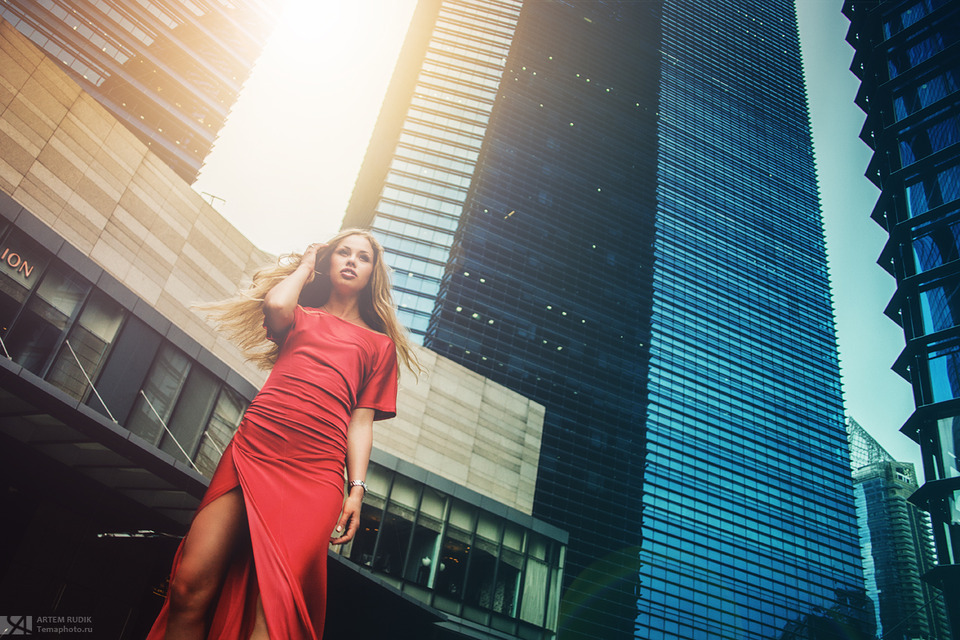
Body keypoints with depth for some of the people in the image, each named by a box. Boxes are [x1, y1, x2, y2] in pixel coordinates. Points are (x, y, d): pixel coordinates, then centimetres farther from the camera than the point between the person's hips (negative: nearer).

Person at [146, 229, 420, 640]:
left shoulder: (379, 342, 22)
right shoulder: (300, 315, 25)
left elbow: (360, 421, 14)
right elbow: (276, 304, -1)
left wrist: (357, 490, 1)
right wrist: (305, 265, 18)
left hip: (314, 472, -1)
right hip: (252, 449, 2)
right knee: (190, 584, -10)